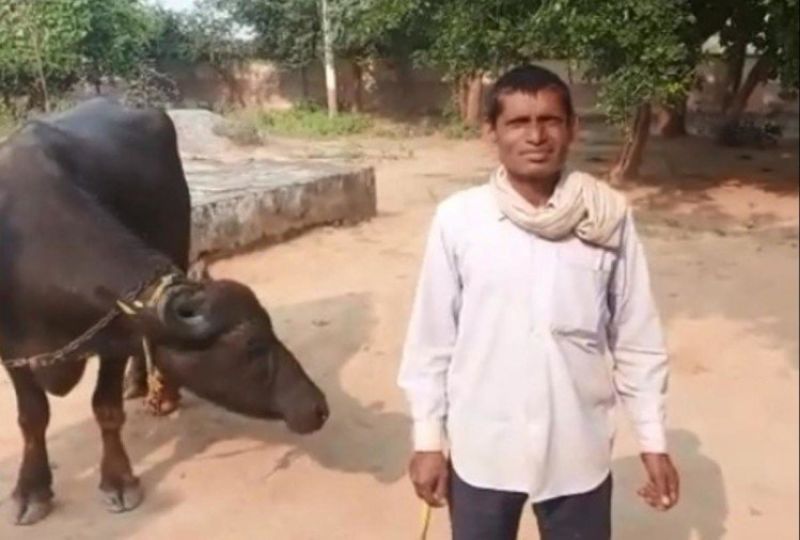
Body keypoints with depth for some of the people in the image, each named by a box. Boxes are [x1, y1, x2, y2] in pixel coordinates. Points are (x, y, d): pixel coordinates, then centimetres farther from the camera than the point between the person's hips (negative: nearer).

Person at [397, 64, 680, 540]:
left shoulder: (609, 218, -9)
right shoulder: (458, 219, -12)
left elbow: (637, 339, -1)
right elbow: (431, 339, -4)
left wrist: (653, 441, 2)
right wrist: (428, 439, -1)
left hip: (578, 452, 1)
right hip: (482, 450, 0)